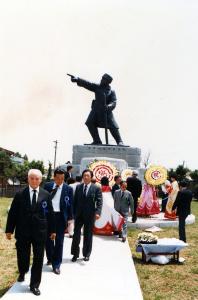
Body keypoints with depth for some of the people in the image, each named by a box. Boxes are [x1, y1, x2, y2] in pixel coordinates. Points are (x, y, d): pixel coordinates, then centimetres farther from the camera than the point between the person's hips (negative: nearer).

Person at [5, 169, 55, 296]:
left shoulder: (46, 195, 0)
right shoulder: (20, 194, -2)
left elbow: (50, 213, 4)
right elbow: (13, 213, 0)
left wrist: (52, 230, 5)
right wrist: (9, 230, -1)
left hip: (40, 232, 0)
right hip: (23, 232, 0)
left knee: (38, 259, 5)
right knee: (22, 257, 13)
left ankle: (35, 285, 20)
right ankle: (22, 273, 45)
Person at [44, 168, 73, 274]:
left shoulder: (68, 188, -3)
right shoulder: (47, 186, 2)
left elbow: (70, 204, 0)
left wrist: (70, 218, -2)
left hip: (60, 216, -2)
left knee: (59, 241, 2)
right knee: (48, 239, 15)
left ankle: (56, 265, 10)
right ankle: (50, 258, 38)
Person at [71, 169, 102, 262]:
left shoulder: (96, 188, -3)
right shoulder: (78, 187, 6)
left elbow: (99, 202, -9)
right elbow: (75, 201, 8)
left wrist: (98, 212, -23)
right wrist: (73, 213, 2)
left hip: (89, 215, -2)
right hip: (79, 215, 2)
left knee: (88, 236, 9)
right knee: (76, 234, 4)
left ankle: (86, 254, 22)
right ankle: (75, 254, 16)